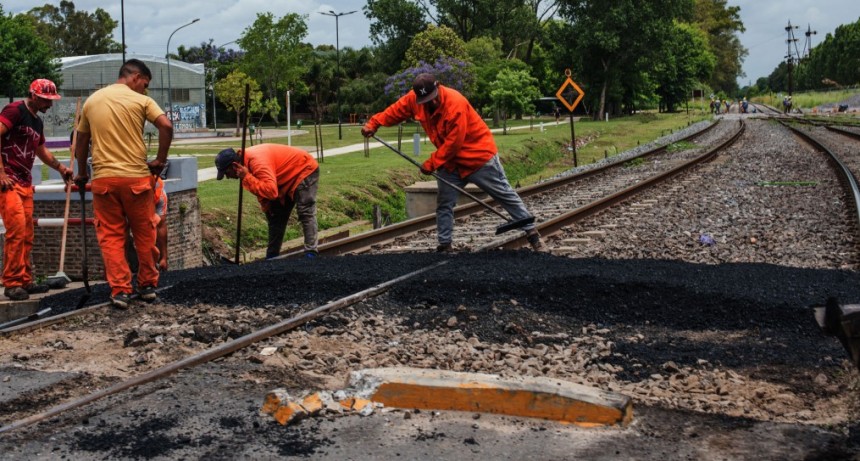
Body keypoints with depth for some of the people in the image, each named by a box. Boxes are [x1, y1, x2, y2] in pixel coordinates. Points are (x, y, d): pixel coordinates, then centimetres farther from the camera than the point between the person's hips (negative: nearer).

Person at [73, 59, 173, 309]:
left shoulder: (92, 101, 12)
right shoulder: (140, 100, -1)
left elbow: (81, 141, 18)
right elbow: (166, 126, -14)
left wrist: (82, 173, 29)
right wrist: (160, 160, -3)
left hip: (103, 178, 3)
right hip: (136, 177, -2)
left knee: (111, 236, 7)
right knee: (145, 234, 11)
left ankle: (120, 290, 0)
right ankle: (147, 285, 19)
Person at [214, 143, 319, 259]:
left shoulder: (257, 161, -37)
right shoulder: (246, 162, -6)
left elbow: (271, 191, -44)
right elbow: (262, 185, 8)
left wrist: (246, 177, -39)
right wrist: (266, 206, -5)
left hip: (305, 170, -10)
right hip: (288, 178, 10)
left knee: (305, 213, -21)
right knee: (275, 216, 9)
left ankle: (311, 253, -24)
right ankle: (272, 256, 15)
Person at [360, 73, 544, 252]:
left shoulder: (456, 104, -30)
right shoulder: (414, 99, -10)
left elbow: (453, 142, -27)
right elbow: (395, 111, 4)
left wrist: (432, 163, -20)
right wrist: (373, 123, -9)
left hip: (479, 156, -6)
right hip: (450, 162, 7)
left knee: (506, 195, 2)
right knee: (444, 204, 6)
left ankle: (532, 232, 10)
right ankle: (445, 245, 14)